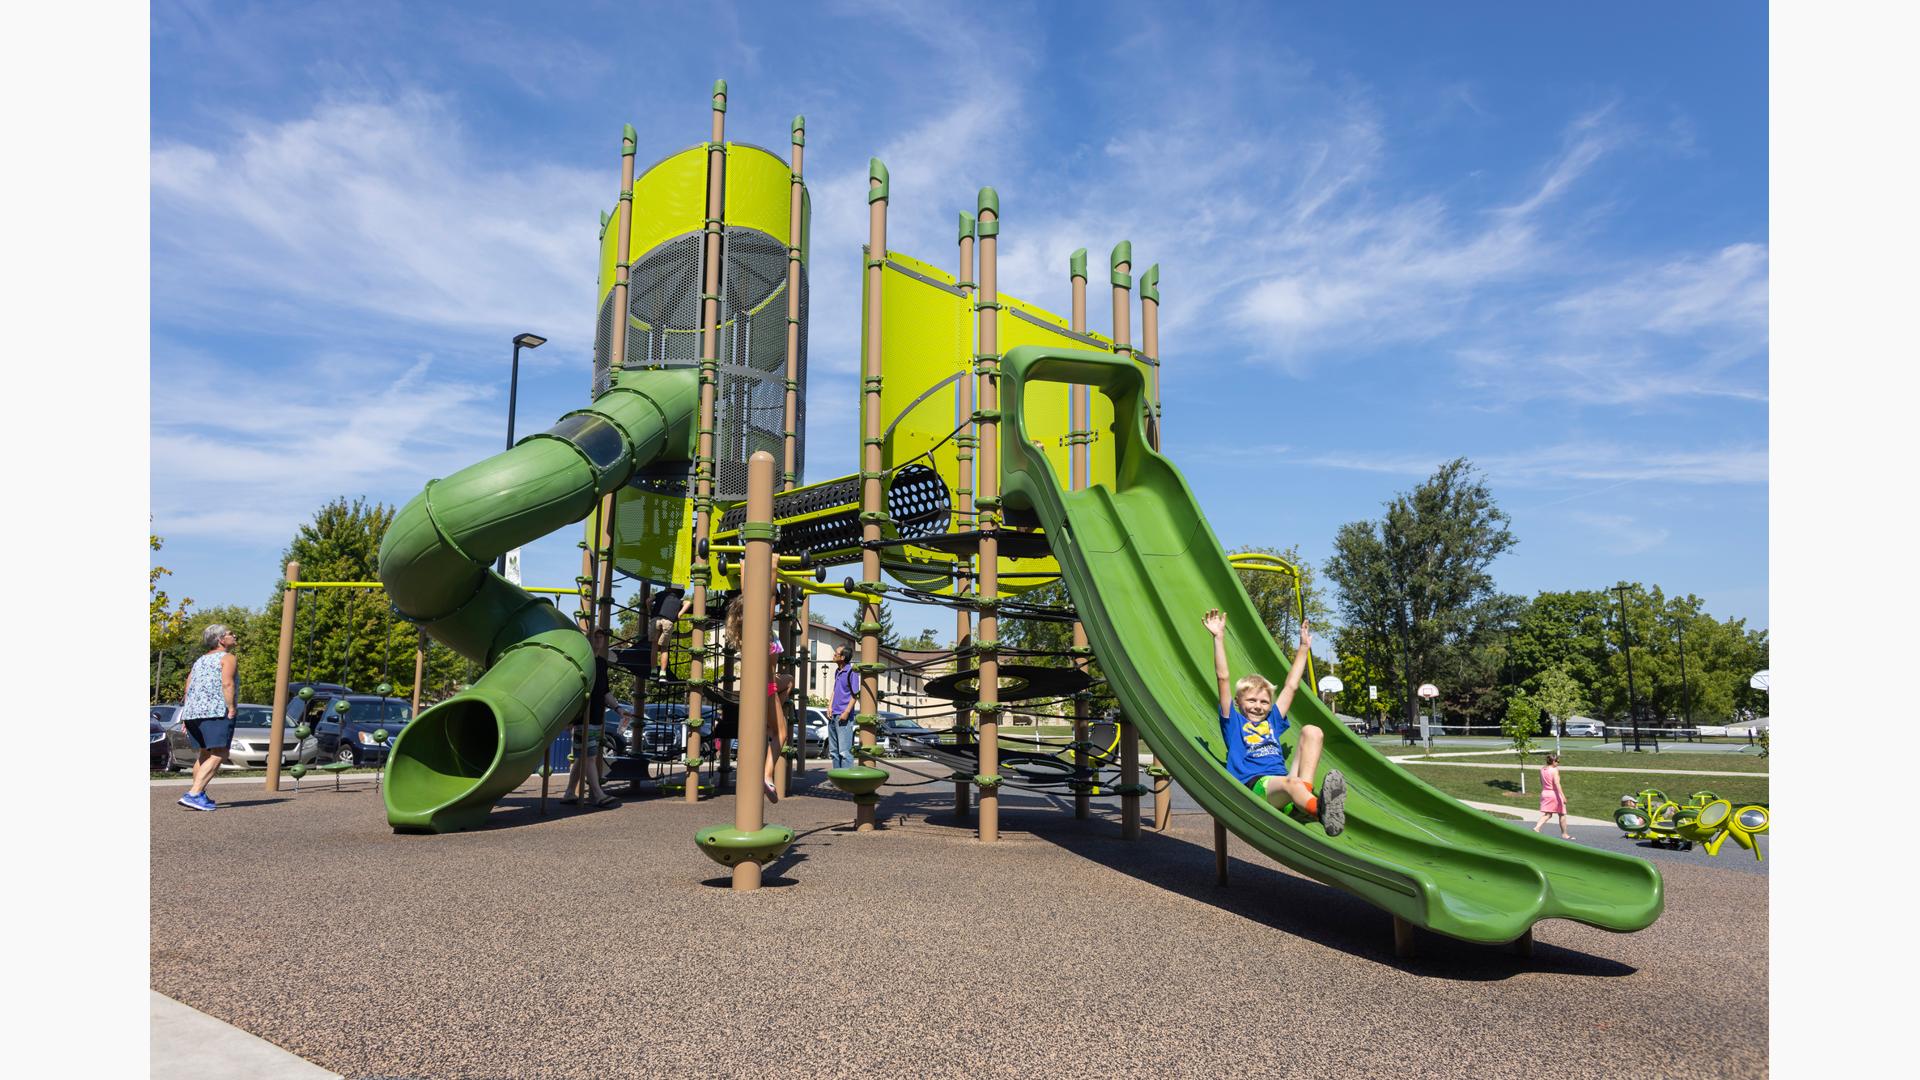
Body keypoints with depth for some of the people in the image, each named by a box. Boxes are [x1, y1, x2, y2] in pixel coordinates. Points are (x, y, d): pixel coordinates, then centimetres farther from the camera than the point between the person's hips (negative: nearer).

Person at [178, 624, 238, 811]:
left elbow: (188, 689, 21)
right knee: (218, 755, -12)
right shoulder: (228, 658, 1)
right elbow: (227, 684, -15)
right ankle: (193, 794, -23)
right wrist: (231, 709, -13)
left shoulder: (200, 660, 25)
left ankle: (200, 795, 24)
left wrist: (186, 718, 22)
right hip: (216, 711, -9)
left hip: (192, 712, 9)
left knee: (206, 754, 21)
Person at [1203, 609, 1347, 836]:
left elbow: (1291, 685, 37)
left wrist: (1304, 647, 41)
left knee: (1312, 731, -9)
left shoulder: (1272, 722, 32)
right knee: (1291, 782, -39)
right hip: (1253, 786, -6)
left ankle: (1307, 794, -34)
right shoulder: (1234, 723, 18)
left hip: (1281, 782, 6)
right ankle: (1321, 809, -74)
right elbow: (1223, 678, 9)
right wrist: (1219, 638, 6)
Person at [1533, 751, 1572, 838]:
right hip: (1555, 794, -6)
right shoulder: (1555, 770, -16)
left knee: (1547, 814, 7)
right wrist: (1563, 796, -25)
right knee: (1562, 814, 14)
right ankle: (1564, 834, 23)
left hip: (1545, 793, 6)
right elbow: (1557, 784, -24)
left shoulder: (1542, 769, 4)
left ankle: (1536, 827, -16)